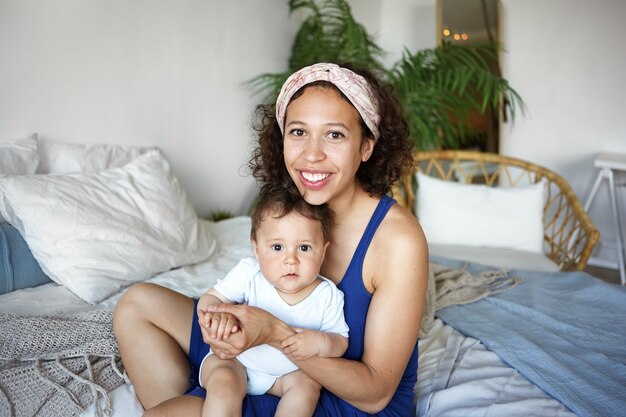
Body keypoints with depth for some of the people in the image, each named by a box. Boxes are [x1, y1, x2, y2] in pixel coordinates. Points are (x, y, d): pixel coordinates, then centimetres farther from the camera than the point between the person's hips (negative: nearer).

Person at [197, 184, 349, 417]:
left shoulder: (327, 295, -17)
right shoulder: (248, 273, -21)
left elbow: (340, 341, -9)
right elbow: (211, 298, -15)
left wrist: (320, 343, -33)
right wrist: (217, 313, -40)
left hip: (286, 371, 2)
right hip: (233, 359, -2)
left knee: (307, 385, -21)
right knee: (223, 381, -27)